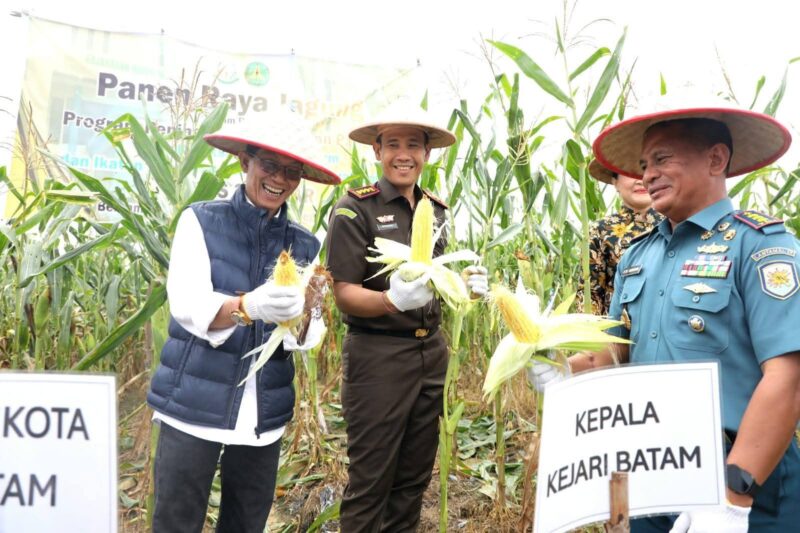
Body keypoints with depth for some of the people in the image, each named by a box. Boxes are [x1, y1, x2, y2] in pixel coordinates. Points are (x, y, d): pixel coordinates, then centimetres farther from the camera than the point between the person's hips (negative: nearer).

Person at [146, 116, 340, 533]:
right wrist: (248, 307, -35)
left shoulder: (305, 246, 6)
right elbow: (187, 306, -16)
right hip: (193, 405, -3)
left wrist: (298, 316, -24)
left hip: (264, 413, 3)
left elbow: (310, 338, -1)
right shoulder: (200, 221, -2)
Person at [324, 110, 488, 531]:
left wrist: (466, 285, -1)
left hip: (431, 353, 6)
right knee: (370, 481, 2)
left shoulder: (436, 210, 9)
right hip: (377, 356, -6)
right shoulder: (354, 209, -10)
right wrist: (391, 300, -33)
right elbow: (345, 296, -14)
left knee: (414, 477, 15)